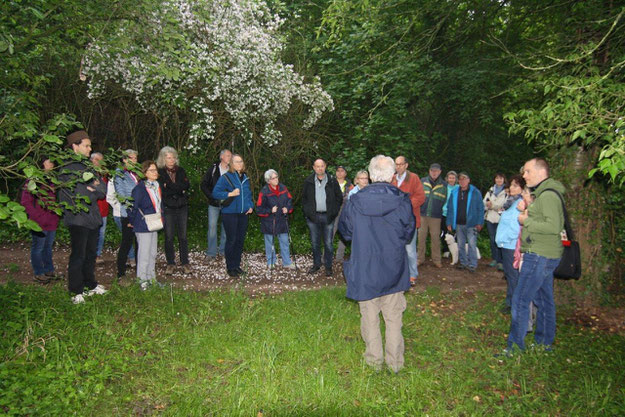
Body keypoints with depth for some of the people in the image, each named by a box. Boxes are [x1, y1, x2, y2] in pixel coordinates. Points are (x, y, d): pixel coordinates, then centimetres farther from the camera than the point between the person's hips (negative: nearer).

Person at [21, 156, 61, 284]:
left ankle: (49, 271, 27)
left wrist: (56, 215, 6)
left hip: (52, 221, 7)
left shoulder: (51, 179, 13)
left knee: (48, 247, 16)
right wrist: (38, 217, -15)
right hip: (39, 223, -7)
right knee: (38, 248, 4)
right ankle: (38, 273, 15)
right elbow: (25, 201, -11)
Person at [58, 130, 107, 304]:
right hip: (78, 219, -8)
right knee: (78, 256, -2)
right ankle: (76, 292, 9)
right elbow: (81, 195, -20)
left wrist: (94, 189, -11)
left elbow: (103, 189, 8)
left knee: (91, 253, 17)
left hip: (93, 218, 8)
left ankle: (90, 285, 30)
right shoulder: (67, 168, -10)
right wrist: (94, 192, -7)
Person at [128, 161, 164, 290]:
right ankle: (142, 279, 11)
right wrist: (132, 221, -7)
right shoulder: (140, 188, -17)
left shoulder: (157, 186, 8)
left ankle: (151, 277, 25)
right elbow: (133, 206, -15)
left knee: (153, 252, 14)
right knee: (144, 253, -2)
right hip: (143, 226, -8)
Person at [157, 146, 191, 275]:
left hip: (182, 207, 2)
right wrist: (179, 190, -7)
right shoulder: (160, 172, 0)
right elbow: (162, 191, -9)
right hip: (168, 208, -2)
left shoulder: (180, 170, 9)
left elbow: (187, 185, -3)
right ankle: (171, 263, 16)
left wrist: (170, 185, -9)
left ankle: (185, 262, 12)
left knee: (183, 236, 4)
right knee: (169, 237, 4)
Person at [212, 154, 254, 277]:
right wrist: (230, 194, -20)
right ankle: (230, 267, 10)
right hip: (230, 214, -6)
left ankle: (237, 265, 23)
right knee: (231, 240, -1)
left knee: (240, 239, 10)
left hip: (243, 213, 6)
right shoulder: (225, 177, -7)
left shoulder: (245, 178, 12)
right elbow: (215, 193, -11)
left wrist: (251, 206, 7)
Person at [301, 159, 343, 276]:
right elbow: (304, 197, 13)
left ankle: (328, 266, 14)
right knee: (315, 242, 10)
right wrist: (306, 211, 4)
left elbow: (339, 197, 6)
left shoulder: (332, 181, 0)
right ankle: (316, 264, 24)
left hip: (328, 216, -1)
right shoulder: (308, 181, 4)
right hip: (313, 217, 2)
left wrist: (334, 212, -1)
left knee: (328, 243, 3)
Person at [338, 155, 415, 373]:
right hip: (394, 269, 0)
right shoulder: (403, 201, -12)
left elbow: (345, 231, 3)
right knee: (393, 317, 14)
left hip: (365, 269, 0)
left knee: (370, 317, 15)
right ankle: (395, 362, 25)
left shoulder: (355, 201, -10)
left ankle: (374, 360, 27)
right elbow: (408, 234, 1)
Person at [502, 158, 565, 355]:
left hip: (540, 256, -11)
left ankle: (515, 346, 1)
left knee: (520, 300, -7)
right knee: (544, 300, 18)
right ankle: (545, 342, 30)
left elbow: (554, 226, -24)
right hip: (543, 255, 11)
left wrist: (526, 221, -16)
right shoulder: (542, 193, 16)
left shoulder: (548, 195, -16)